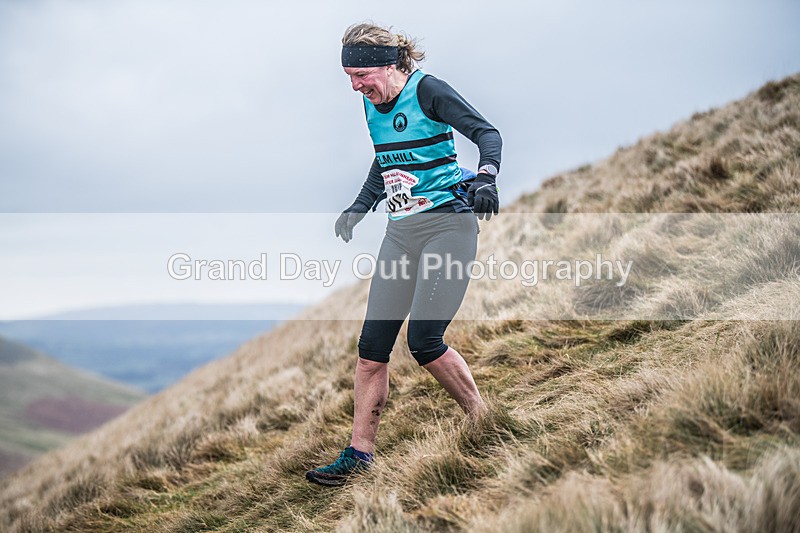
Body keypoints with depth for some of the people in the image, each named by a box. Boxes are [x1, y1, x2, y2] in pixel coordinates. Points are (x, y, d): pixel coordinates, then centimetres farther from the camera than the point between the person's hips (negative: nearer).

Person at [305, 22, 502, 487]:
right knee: (372, 344, 0)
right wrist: (359, 208, 25)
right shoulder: (372, 104, 12)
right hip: (401, 231, 7)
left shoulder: (427, 90, -10)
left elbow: (487, 134, -13)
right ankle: (360, 454, 7)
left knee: (424, 339, -16)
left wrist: (485, 178, -31)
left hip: (449, 225, -7)